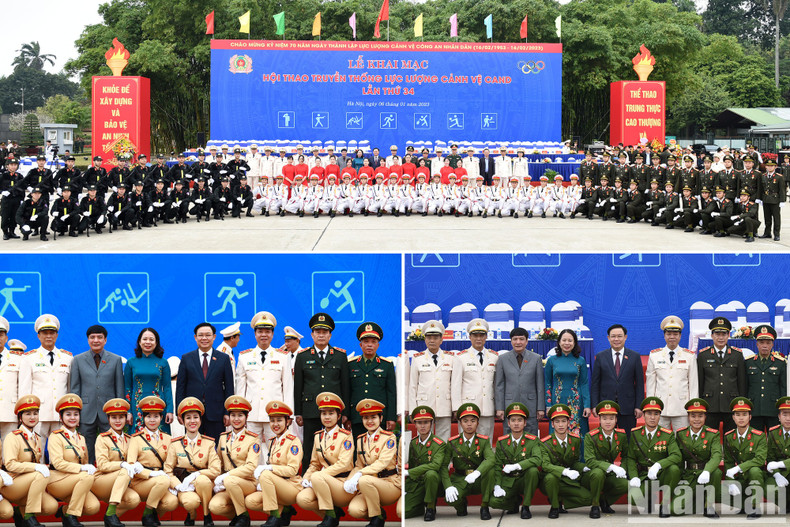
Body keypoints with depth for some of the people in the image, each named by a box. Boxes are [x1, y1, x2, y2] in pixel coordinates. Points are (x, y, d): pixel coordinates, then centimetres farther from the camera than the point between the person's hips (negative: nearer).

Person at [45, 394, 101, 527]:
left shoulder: (81, 439, 17)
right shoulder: (55, 436, -5)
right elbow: (58, 463, -17)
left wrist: (89, 467, 5)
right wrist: (82, 468, -26)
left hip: (75, 480, 6)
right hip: (56, 480, -6)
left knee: (93, 507, -21)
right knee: (87, 476, -32)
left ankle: (65, 510, 9)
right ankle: (71, 516, -20)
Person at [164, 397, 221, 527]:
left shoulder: (209, 443, 3)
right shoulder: (175, 444, 5)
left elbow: (215, 471, -5)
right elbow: (168, 470, 3)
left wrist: (195, 475, -17)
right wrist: (179, 486, -14)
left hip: (204, 484, 0)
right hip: (184, 488, 0)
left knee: (202, 480, -37)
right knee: (190, 502, -36)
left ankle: (207, 515, -13)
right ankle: (191, 515, 4)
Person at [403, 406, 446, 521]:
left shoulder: (440, 444, -10)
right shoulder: (412, 442, 8)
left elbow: (435, 465, -25)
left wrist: (409, 472, -28)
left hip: (431, 481, -4)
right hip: (415, 484, 4)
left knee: (430, 474, -40)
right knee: (404, 513, -18)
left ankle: (431, 508, -20)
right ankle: (422, 507, 16)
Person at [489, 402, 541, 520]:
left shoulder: (533, 441, -6)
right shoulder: (501, 442, 3)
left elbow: (538, 459, -23)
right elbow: (497, 465, 5)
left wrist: (516, 466, -33)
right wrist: (497, 486, -9)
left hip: (525, 480, -2)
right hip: (508, 482, 2)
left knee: (533, 470, -35)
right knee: (494, 501, -25)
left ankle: (525, 507, -16)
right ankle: (515, 501, 12)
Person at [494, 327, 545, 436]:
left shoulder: (536, 358, 6)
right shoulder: (503, 359, 6)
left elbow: (540, 385, 6)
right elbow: (498, 385, 6)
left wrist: (541, 408, 1)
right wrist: (499, 408, -1)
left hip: (530, 408, 0)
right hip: (509, 406, 0)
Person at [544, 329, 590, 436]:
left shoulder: (580, 361, 4)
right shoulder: (552, 360, 4)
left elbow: (584, 384, 4)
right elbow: (547, 384, 7)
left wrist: (587, 406, -4)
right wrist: (548, 406, 1)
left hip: (576, 403, 0)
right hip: (557, 402, 0)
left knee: (576, 432, -2)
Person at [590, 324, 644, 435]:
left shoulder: (635, 357, 5)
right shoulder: (600, 357, 7)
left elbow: (639, 383, 4)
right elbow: (595, 383, 7)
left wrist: (639, 406, -2)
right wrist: (594, 405, -1)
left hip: (628, 409, -1)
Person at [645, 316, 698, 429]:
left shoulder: (690, 356, 7)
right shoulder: (654, 355, 9)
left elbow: (694, 384, 6)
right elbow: (650, 383, 9)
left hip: (682, 409, -1)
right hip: (660, 408, 1)